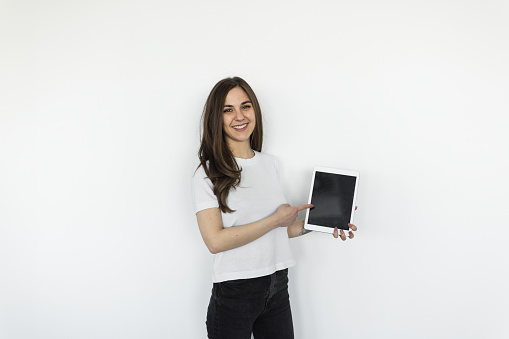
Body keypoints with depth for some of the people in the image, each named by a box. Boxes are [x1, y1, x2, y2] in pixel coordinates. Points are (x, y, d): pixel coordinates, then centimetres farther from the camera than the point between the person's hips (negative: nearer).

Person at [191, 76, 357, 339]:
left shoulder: (270, 164, 9)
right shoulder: (207, 174, -9)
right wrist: (275, 220, -15)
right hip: (234, 293, -5)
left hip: (277, 289, 5)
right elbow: (215, 241, -18)